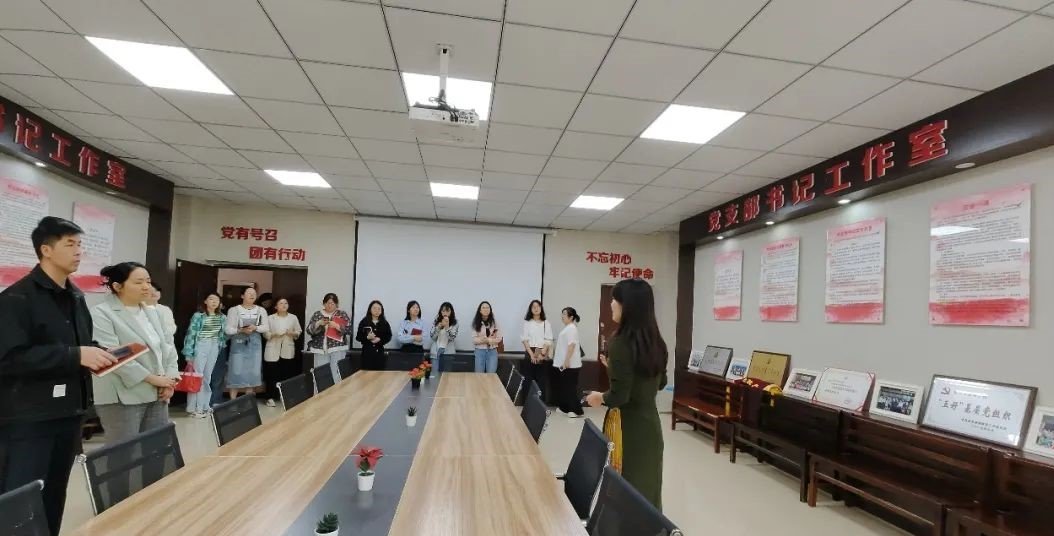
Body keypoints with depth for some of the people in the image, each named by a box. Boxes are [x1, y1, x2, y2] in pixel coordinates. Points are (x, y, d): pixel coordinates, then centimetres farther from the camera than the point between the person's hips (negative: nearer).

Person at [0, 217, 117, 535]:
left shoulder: (76, 297, 12)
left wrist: (97, 354, 2)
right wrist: (75, 355, -25)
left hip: (68, 412, 7)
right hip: (28, 418, -7)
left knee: (54, 497, 16)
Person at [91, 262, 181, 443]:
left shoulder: (152, 312, 14)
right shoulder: (101, 314, -8)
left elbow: (168, 347, 14)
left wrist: (170, 379, -1)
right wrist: (152, 378, -16)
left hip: (156, 395, 7)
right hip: (122, 398, -6)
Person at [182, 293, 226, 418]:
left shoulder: (222, 317, 9)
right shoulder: (198, 316, -6)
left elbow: (225, 333, 17)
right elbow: (191, 334, -8)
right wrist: (188, 354, -11)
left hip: (214, 348, 5)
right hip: (200, 347, -5)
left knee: (207, 377, 11)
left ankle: (204, 405, 19)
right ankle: (193, 408, 3)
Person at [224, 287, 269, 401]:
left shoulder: (261, 310, 7)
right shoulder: (234, 310, 0)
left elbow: (266, 328, 2)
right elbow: (228, 329, -4)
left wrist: (255, 328, -15)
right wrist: (241, 330, -20)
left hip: (255, 344, 3)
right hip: (238, 343, -3)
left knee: (252, 372, 6)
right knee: (236, 371, -3)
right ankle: (232, 401, 7)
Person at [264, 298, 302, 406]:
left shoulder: (293, 318, 7)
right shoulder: (270, 318, 3)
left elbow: (298, 332, 10)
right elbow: (265, 333, 1)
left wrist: (292, 333, -10)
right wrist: (274, 334, -17)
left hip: (287, 350, 1)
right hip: (273, 350, -1)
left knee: (287, 374, 1)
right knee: (272, 374, -2)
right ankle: (271, 397, 5)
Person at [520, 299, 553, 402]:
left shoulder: (547, 323, 6)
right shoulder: (527, 322, 5)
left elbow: (549, 341, 1)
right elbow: (525, 339, -1)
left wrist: (542, 354, -11)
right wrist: (531, 354, -11)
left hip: (543, 355, 0)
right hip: (530, 353, 0)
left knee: (542, 380, 0)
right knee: (528, 379, 0)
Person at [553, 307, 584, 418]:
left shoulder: (571, 328, -14)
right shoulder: (567, 328, 17)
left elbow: (572, 345, -23)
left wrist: (567, 361, -27)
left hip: (569, 364, -10)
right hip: (562, 363, 10)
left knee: (570, 387, -6)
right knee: (563, 386, 14)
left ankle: (576, 410, -2)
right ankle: (565, 407, 23)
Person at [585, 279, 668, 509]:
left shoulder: (620, 342, -20)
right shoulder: (656, 342, 3)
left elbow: (618, 397, -20)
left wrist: (600, 398, 0)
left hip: (627, 425, -7)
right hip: (650, 423, 7)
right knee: (646, 485, 18)